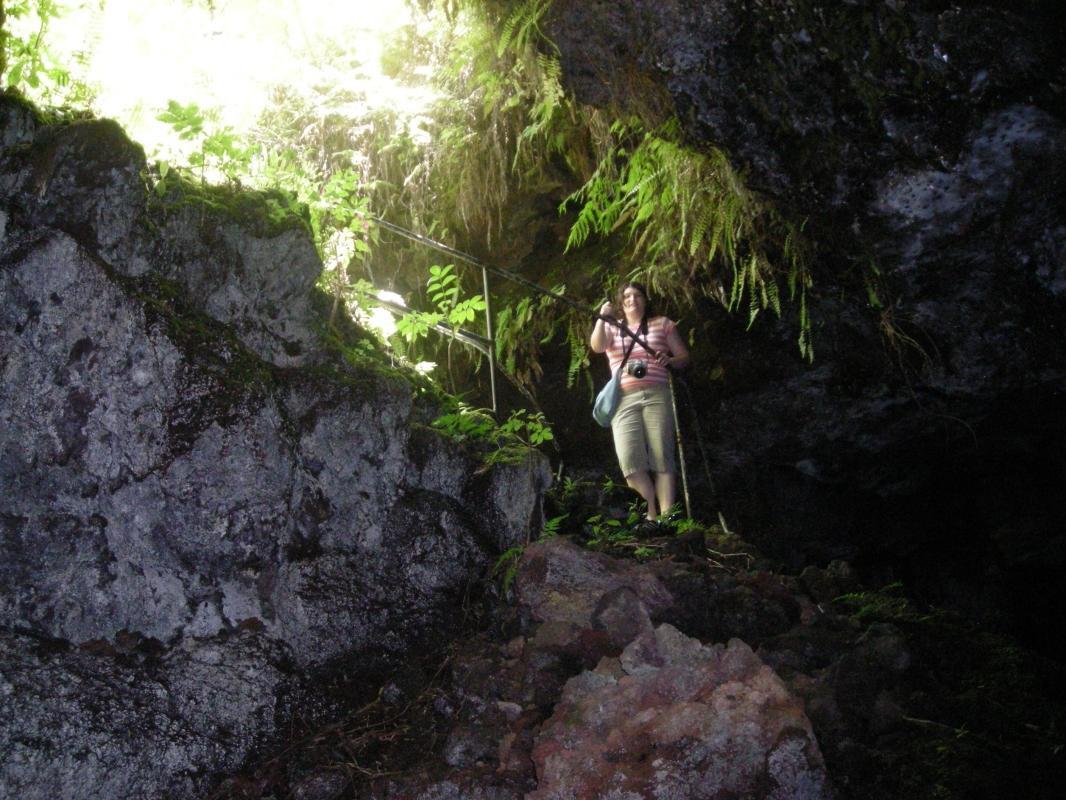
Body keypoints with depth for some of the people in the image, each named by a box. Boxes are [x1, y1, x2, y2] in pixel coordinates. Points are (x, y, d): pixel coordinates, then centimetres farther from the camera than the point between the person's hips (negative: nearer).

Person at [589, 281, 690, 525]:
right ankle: (652, 511, -4)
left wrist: (669, 361, -7)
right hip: (624, 400, 1)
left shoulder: (662, 324, 16)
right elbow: (597, 346, -1)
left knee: (662, 458, -13)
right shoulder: (611, 327, 19)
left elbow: (684, 356, 14)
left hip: (657, 395, -1)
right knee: (629, 459, -16)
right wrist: (602, 318, -14)